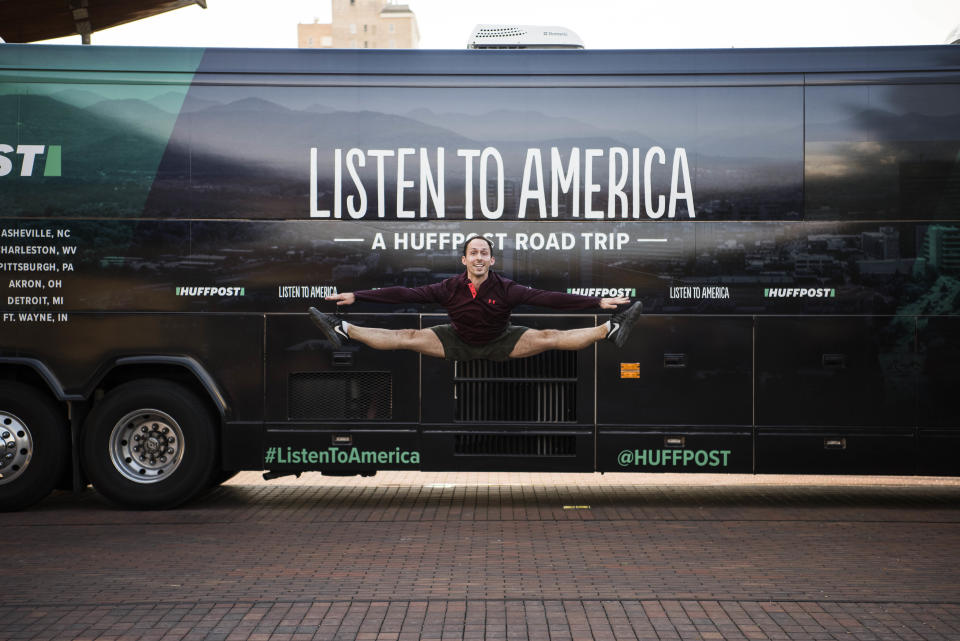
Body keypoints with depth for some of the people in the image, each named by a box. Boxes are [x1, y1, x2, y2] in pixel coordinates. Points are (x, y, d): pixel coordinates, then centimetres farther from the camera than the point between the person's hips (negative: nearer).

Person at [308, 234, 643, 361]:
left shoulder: (505, 288, -21)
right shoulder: (450, 288, -18)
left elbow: (547, 298, -27)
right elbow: (405, 294, -18)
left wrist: (598, 302, -36)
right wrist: (356, 296, -23)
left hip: (501, 343, -1)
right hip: (458, 343, 1)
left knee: (549, 337, -17)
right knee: (409, 338, -11)